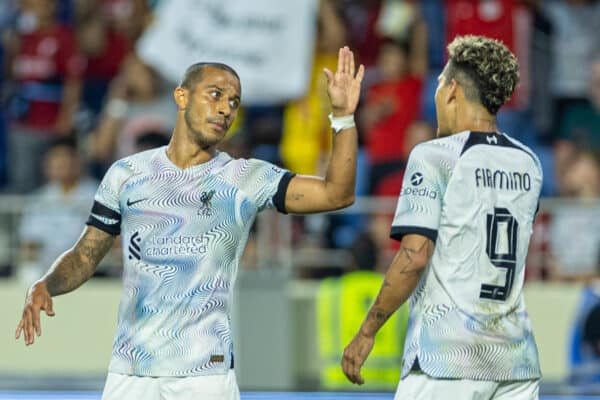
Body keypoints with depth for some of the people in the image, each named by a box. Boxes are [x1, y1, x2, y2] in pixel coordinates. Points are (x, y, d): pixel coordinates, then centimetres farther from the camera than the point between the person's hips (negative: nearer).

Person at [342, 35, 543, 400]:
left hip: (447, 359, -6)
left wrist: (366, 333, -7)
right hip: (517, 362, 6)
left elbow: (414, 257, -14)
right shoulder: (529, 165, 12)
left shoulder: (434, 157, -6)